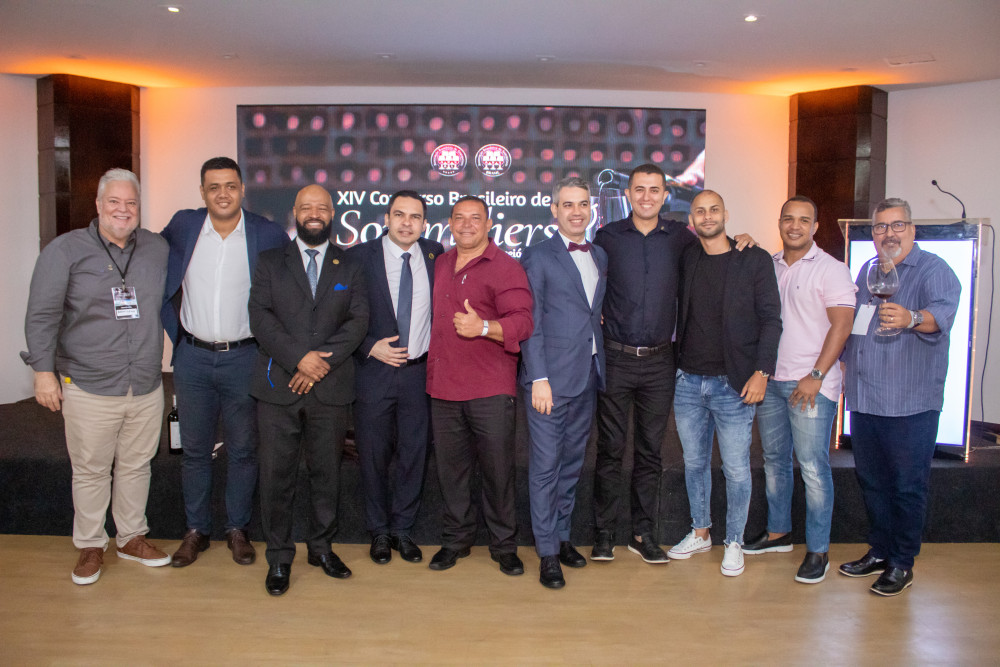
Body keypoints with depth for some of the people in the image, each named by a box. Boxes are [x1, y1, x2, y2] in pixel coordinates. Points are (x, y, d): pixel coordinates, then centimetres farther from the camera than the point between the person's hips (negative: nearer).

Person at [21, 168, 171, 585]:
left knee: (137, 465, 14)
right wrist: (43, 370, -9)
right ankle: (90, 546, 25)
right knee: (90, 470, 7)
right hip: (88, 388, -3)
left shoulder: (158, 249, 7)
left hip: (147, 387, 3)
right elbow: (42, 315, -5)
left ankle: (132, 538, 30)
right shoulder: (66, 250, -3)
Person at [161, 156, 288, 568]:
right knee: (194, 449, 11)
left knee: (242, 450, 8)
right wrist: (174, 328, 6)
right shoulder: (182, 226, 1)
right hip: (192, 357, 2)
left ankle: (237, 530, 24)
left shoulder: (268, 234, -5)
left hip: (243, 359, -2)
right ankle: (196, 531, 26)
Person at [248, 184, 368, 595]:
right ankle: (279, 557, 17)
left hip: (331, 388, 1)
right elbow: (260, 316, -3)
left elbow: (358, 320, 0)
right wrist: (299, 357, -16)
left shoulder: (350, 267, 11)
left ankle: (321, 547, 27)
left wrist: (323, 362, -13)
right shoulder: (270, 262, 10)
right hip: (278, 386, -1)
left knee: (327, 471, 9)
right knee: (277, 474, 2)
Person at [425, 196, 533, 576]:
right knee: (450, 468, 11)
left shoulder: (506, 268, -4)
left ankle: (503, 544, 20)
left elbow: (522, 322, -12)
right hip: (443, 387, 5)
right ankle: (456, 539, 28)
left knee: (498, 469, 2)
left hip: (491, 390, -5)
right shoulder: (440, 264, 15)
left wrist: (484, 327, -28)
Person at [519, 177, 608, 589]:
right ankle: (547, 551, 12)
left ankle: (562, 535, 29)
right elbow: (531, 323, -8)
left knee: (572, 462, 15)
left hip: (588, 376, 6)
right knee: (546, 466, 1)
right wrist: (539, 378, -14)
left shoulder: (600, 257, 14)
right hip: (551, 377, -6)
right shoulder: (538, 257, -4)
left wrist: (601, 366, 5)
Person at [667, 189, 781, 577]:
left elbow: (770, 320, -4)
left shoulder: (755, 260, -2)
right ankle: (700, 533, 31)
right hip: (687, 381, 4)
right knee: (694, 463, 14)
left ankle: (734, 543, 22)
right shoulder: (686, 260, 8)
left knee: (736, 469, 4)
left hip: (733, 385, -3)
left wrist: (761, 372, -11)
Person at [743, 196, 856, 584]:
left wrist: (816, 376, -16)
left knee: (813, 467, -4)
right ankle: (778, 533, 29)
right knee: (774, 460, 14)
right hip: (769, 378, 6)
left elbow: (842, 324, -10)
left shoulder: (831, 269, -4)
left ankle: (818, 551, 7)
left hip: (811, 384, -5)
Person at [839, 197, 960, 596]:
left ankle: (902, 563, 17)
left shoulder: (933, 270, -6)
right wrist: (846, 374, 23)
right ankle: (879, 551, 30)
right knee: (871, 481, 15)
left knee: (908, 485, 3)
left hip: (910, 403, -7)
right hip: (863, 399, 7)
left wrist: (911, 318, -48)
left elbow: (942, 312, -27)